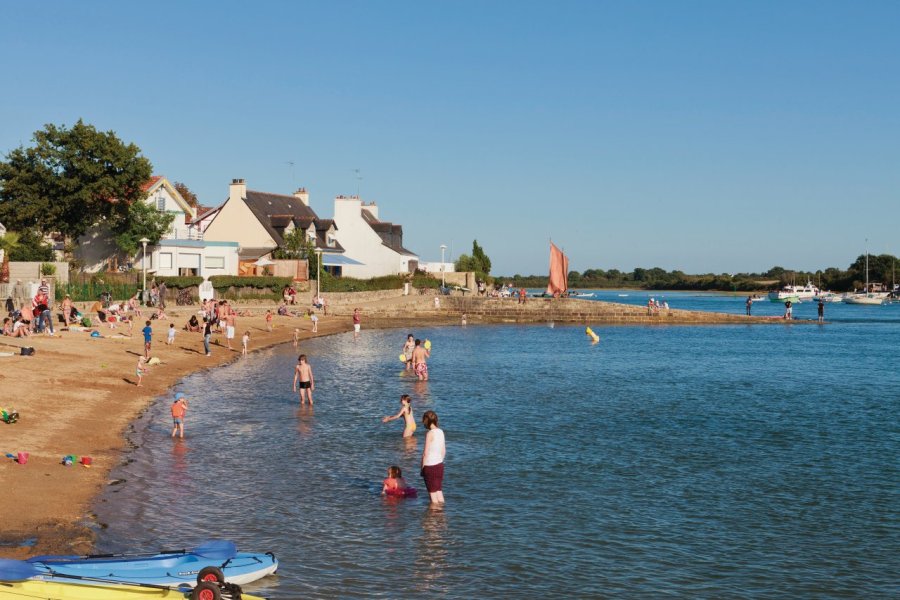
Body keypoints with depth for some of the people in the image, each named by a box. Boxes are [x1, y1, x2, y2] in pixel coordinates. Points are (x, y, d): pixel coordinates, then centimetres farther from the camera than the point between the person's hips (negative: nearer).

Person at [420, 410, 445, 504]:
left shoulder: (430, 433, -16)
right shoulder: (441, 431, 5)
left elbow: (425, 453, -15)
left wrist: (422, 468, -7)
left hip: (430, 466, -7)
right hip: (439, 464, 7)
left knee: (432, 492, 2)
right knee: (439, 490, 15)